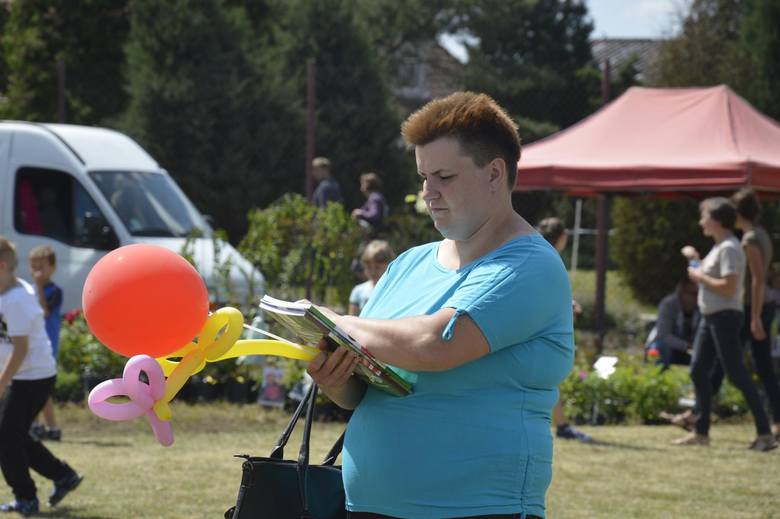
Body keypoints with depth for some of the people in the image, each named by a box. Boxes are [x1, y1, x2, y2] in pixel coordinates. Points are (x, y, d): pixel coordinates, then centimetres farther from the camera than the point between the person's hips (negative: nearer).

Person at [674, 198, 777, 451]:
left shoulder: (729, 248, -16)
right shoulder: (718, 247, 15)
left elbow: (728, 287, -25)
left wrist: (700, 277, -15)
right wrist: (697, 263, 12)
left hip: (725, 316, -11)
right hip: (709, 317, 11)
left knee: (737, 375, -10)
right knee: (698, 371, 11)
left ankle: (764, 434, -8)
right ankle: (701, 432, 17)